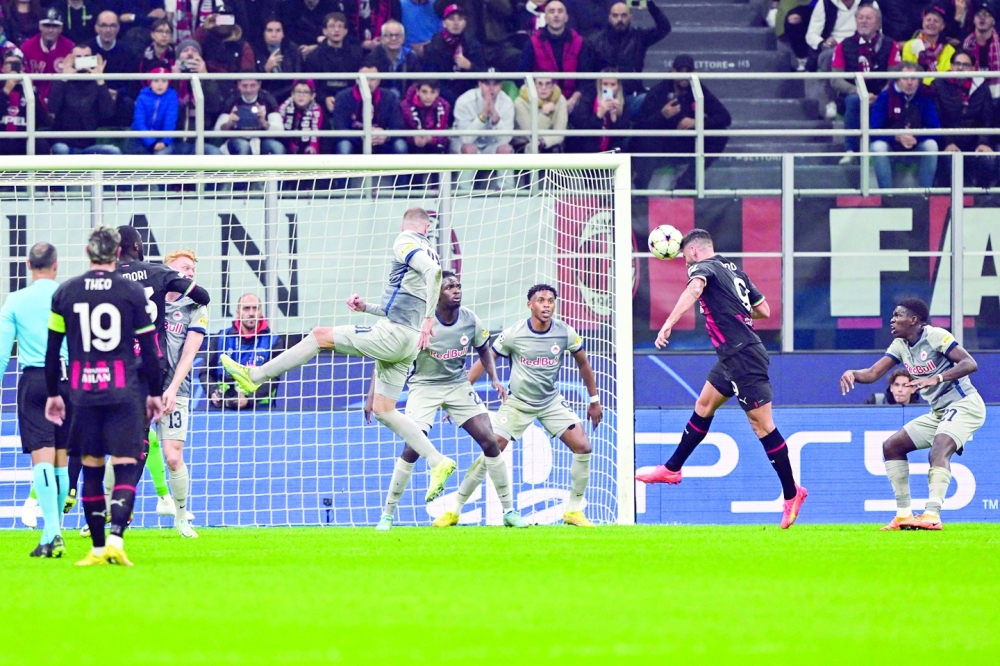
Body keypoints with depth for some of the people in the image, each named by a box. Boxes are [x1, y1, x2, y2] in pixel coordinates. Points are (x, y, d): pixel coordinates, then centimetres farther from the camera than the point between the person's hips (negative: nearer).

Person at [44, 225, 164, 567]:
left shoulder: (65, 293, 4)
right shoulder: (132, 292, -2)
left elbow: (52, 349, 8)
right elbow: (149, 348, 2)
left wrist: (53, 394, 17)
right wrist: (154, 393, 11)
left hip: (83, 393, 2)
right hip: (123, 393, -2)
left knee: (91, 468, 10)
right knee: (126, 466, -1)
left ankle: (98, 550, 11)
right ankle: (116, 539, -20)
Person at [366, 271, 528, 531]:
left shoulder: (470, 321, -8)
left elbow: (483, 349, 15)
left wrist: (494, 378, 0)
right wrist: (372, 395, -19)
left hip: (458, 385, 3)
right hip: (425, 386, -3)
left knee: (490, 441, -8)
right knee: (412, 448, -17)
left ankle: (508, 511, 3)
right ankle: (387, 514, -2)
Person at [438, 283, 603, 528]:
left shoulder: (566, 333, -10)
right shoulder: (513, 334, -16)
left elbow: (583, 363, 8)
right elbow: (483, 361, -7)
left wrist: (594, 400, 13)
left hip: (551, 402, 2)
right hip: (518, 403, -2)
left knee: (583, 447, -13)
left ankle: (573, 510, 3)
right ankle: (454, 510, -2)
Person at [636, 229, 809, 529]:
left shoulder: (703, 267, -8)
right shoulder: (734, 271, 16)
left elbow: (694, 289, -32)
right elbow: (763, 310, 19)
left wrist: (668, 324, -39)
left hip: (744, 357, -10)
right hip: (733, 357, 10)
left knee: (762, 425, -6)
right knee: (703, 407, 21)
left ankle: (791, 493, -2)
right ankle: (672, 469, 32)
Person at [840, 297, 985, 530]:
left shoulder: (935, 336, -16)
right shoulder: (901, 345, 7)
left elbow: (970, 364, -25)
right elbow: (872, 374, 3)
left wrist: (937, 378, -37)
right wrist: (852, 373, -20)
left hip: (964, 405, -9)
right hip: (939, 412, 9)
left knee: (938, 451, -32)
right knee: (892, 446, 5)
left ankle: (932, 514, -41)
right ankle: (904, 514, 4)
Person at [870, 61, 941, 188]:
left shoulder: (925, 97, -9)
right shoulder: (885, 97, -14)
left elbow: (934, 129, -13)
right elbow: (874, 130, -19)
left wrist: (916, 136, -32)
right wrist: (897, 137, -34)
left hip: (916, 145, 2)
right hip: (889, 143, -2)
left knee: (931, 145, -28)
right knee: (878, 147, -33)